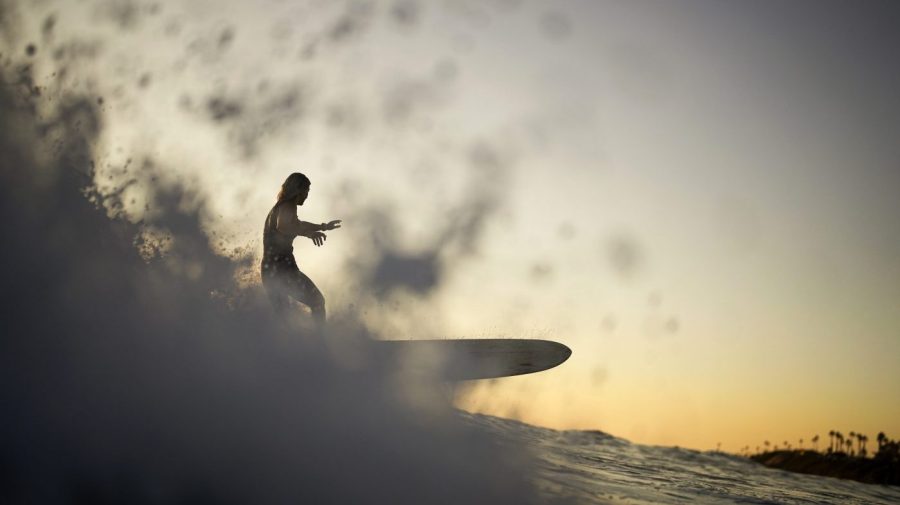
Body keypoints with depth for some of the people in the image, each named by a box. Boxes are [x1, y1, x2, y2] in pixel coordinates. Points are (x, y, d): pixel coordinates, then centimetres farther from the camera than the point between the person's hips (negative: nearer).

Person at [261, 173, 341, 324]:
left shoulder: (278, 207, 21)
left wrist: (323, 226, 41)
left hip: (269, 269, 10)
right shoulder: (287, 206, -11)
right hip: (282, 268, -10)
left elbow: (297, 224, 37)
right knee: (317, 301, -2)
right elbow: (282, 227, -34)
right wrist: (308, 232, -35)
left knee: (282, 314, 17)